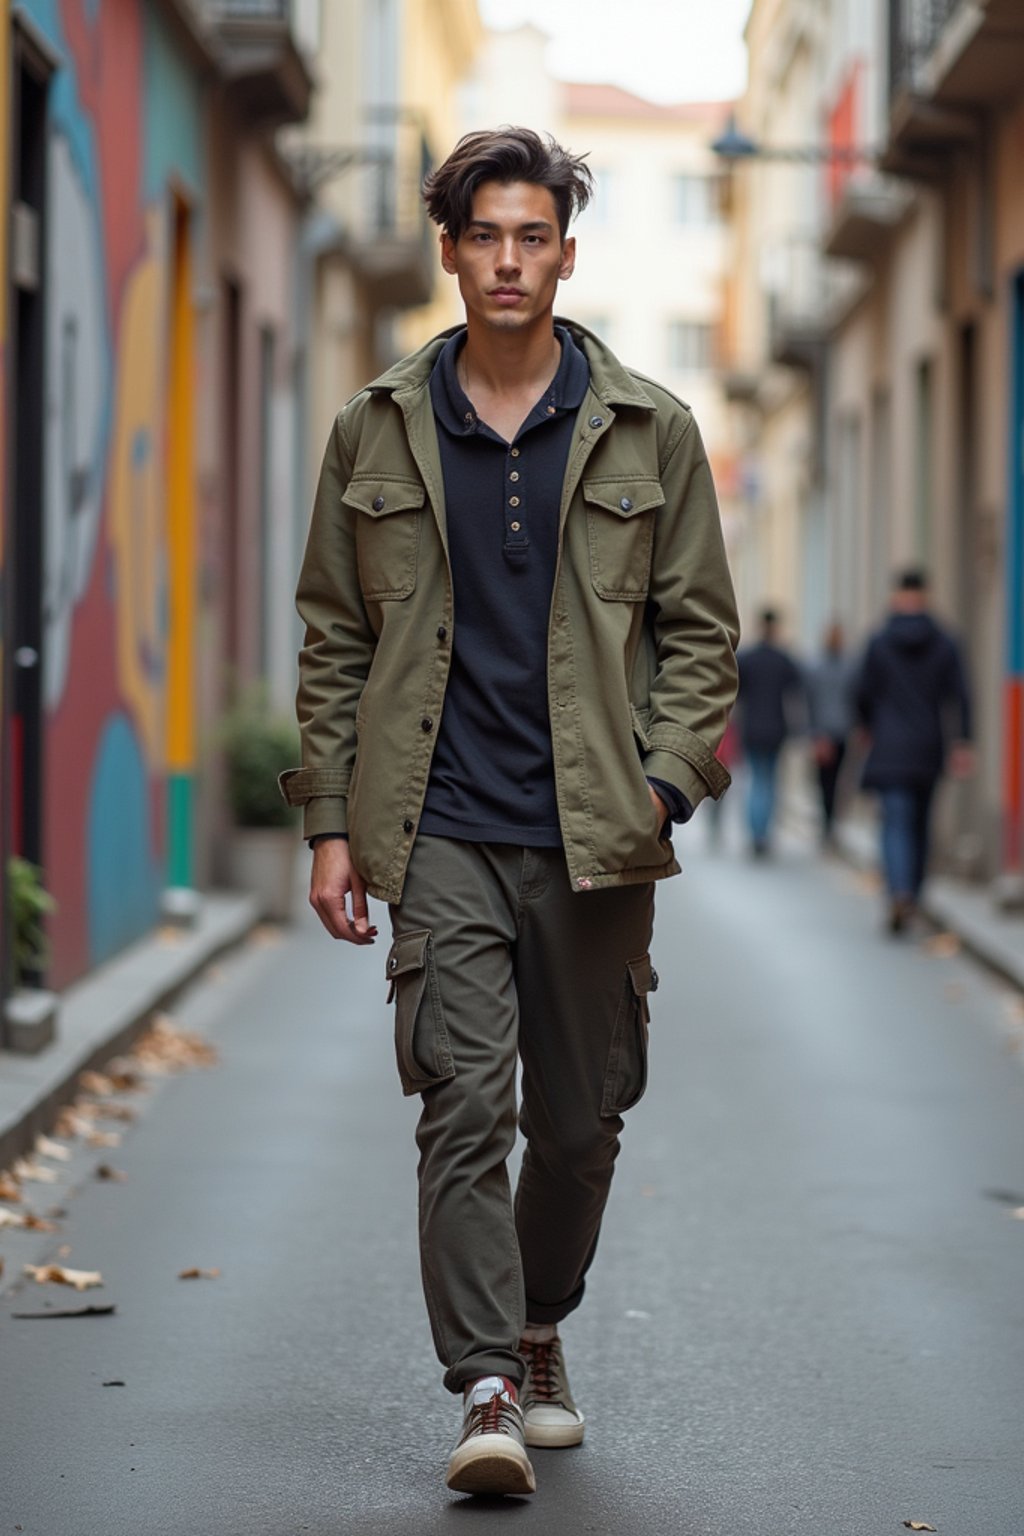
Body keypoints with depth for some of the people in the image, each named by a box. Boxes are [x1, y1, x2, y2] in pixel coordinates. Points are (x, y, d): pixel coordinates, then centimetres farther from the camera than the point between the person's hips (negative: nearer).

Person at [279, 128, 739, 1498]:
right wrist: (331, 826, 4)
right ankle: (488, 1395, -10)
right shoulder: (377, 434, 7)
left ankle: (539, 1334, 32)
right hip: (441, 832, -1)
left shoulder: (650, 433, 6)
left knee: (581, 1118, 9)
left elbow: (700, 626, 8)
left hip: (594, 838, 1)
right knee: (464, 1104, -12)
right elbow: (333, 640, 10)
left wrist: (664, 785, -6)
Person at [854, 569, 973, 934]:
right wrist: (962, 743, -5)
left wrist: (869, 729, 18)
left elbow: (864, 694, 0)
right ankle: (911, 895, 26)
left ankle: (900, 893, -28)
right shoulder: (945, 644, 1)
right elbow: (959, 696, -5)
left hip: (891, 749, -3)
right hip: (929, 748, 3)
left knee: (896, 824, -7)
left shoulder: (879, 643, -5)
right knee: (919, 822, 17)